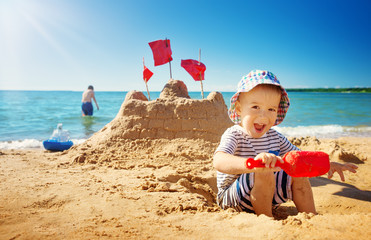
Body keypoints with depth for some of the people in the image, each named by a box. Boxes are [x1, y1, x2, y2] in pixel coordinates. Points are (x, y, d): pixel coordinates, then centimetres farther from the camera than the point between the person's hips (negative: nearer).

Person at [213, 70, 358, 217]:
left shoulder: (275, 137, 2)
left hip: (266, 195, 7)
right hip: (232, 198, -6)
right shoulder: (234, 135, -20)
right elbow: (219, 161, -41)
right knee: (264, 172, -32)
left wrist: (328, 164, -1)